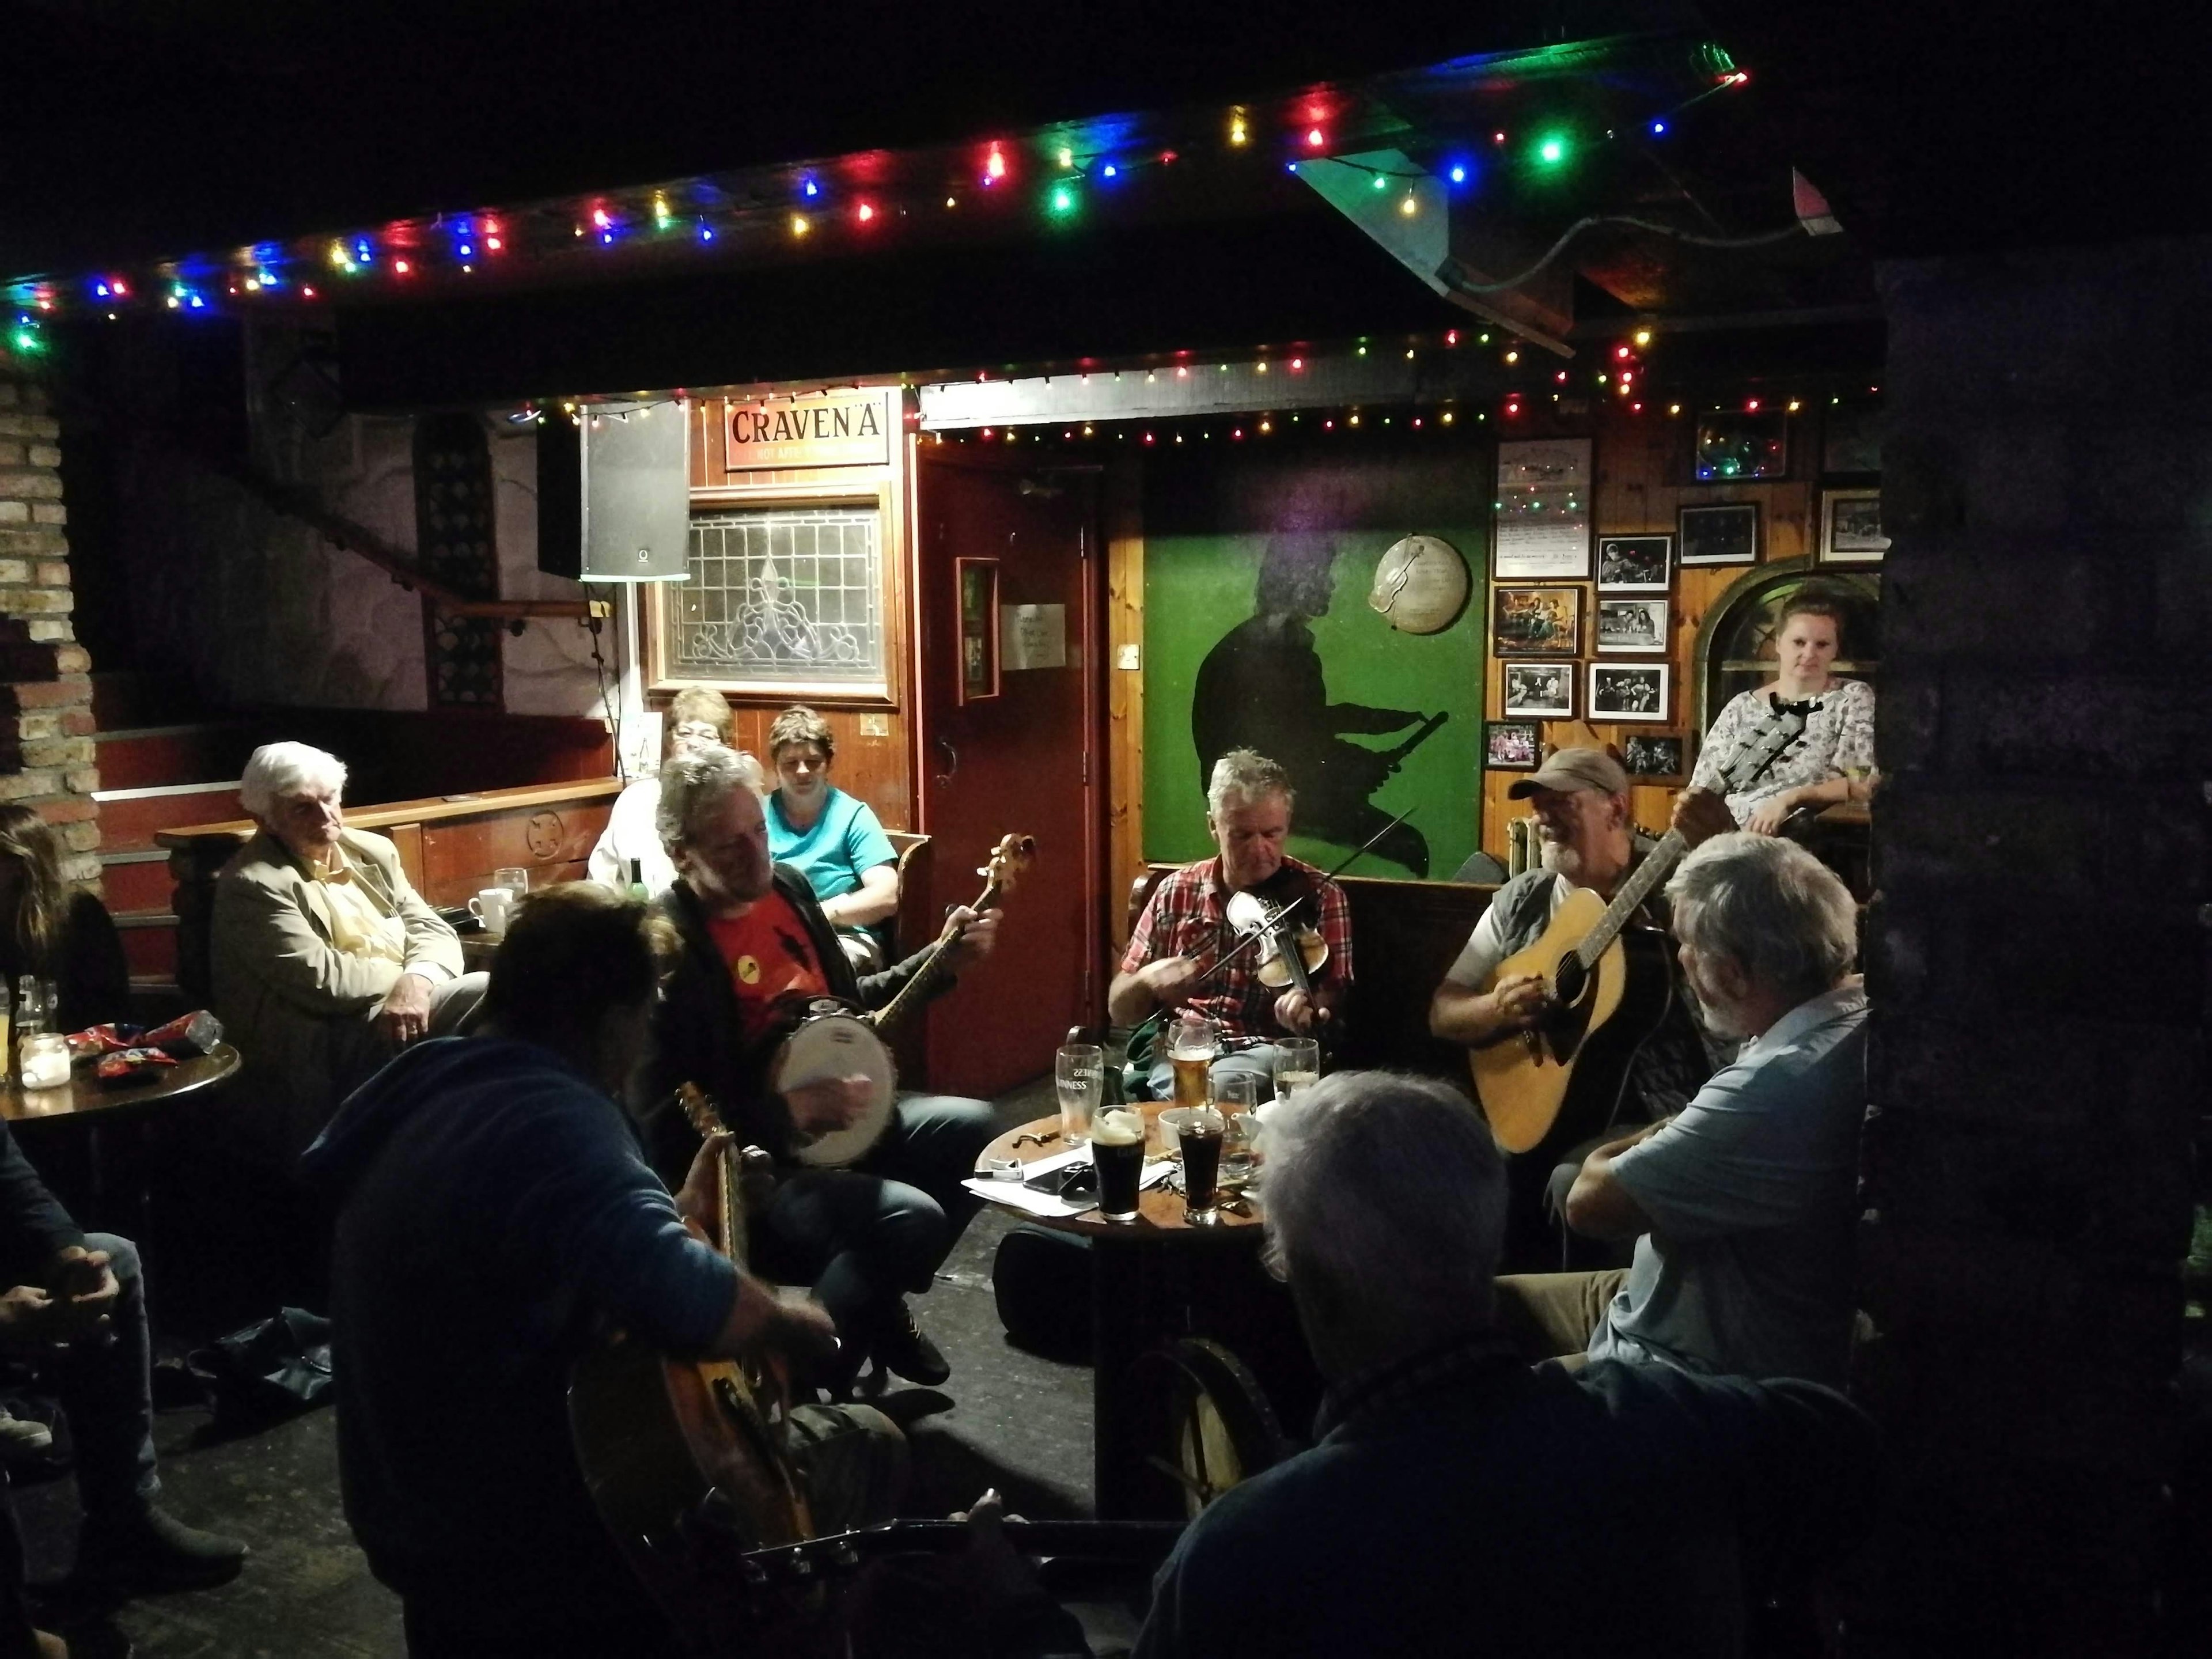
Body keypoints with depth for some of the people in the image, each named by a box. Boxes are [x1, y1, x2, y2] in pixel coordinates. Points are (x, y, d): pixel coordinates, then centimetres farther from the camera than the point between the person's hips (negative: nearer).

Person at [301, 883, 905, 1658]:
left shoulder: (439, 1093, 4)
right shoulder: (551, 1117, -28)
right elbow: (684, 1300, -42)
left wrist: (685, 1213, 16)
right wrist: (787, 1322, -22)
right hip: (517, 1544, -10)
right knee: (863, 1446, 5)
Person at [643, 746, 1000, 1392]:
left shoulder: (788, 886, 3)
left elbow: (849, 1002, 18)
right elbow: (663, 1127, -25)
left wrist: (945, 958, 7)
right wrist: (795, 1110, -28)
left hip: (836, 1116, 9)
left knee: (975, 1128, 1)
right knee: (911, 1217, -27)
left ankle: (877, 1305, 16)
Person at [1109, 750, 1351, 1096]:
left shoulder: (1319, 896, 3)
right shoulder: (1176, 893, 8)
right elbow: (1120, 1011, 12)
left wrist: (1307, 1010, -26)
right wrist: (1147, 979, -12)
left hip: (1269, 1052, -1)